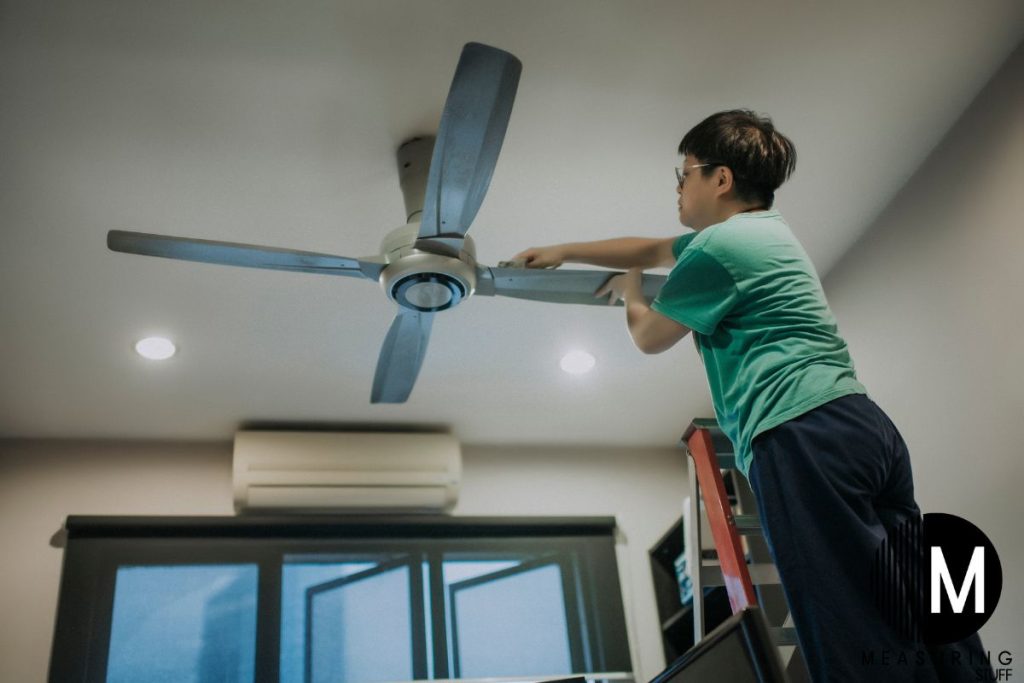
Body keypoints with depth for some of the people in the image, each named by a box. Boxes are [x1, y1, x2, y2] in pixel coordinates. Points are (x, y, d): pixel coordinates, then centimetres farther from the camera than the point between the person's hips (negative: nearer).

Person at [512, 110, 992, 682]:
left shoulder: (718, 245, -4)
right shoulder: (763, 228, 25)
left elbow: (650, 337, 11)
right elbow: (651, 249, 36)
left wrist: (630, 292, 31)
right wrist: (563, 252, 40)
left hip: (805, 438, -10)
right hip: (865, 423, 10)